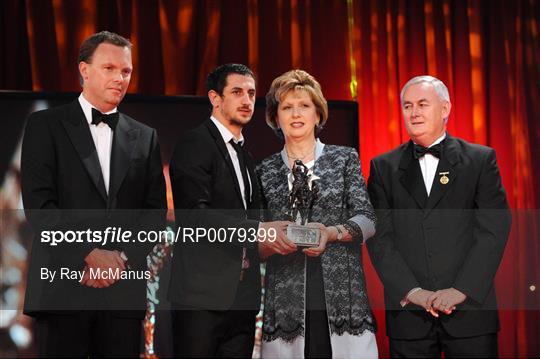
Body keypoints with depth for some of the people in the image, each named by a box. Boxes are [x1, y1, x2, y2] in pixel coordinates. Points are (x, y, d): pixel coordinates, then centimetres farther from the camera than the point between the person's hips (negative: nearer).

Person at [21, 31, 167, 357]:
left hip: (125, 286, 3)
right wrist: (90, 254, -13)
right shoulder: (45, 125, 4)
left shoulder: (144, 137, 14)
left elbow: (156, 210, 8)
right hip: (63, 285, -3)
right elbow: (38, 203, -6)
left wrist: (122, 257, -8)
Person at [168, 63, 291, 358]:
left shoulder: (245, 154, 19)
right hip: (203, 295, -8)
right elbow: (193, 214, -18)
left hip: (242, 297, 8)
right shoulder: (195, 143, -7)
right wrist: (257, 231, -22)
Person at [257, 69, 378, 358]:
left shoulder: (345, 158, 9)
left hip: (343, 296, -1)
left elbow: (367, 221, 1)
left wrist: (331, 233, -17)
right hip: (286, 299, 1)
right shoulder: (265, 171, 12)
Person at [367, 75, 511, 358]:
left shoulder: (481, 159, 4)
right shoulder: (384, 167, 8)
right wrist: (412, 292, -10)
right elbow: (379, 237, 1)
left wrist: (461, 290, -12)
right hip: (408, 312, 1)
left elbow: (494, 229, -3)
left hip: (470, 307, -1)